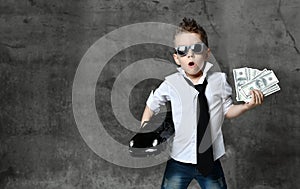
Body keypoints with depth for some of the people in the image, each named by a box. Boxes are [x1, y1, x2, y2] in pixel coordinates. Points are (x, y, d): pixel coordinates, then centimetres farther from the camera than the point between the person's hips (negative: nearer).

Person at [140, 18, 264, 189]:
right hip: (179, 161, -1)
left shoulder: (219, 80, -3)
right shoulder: (171, 84, -8)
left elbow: (227, 111, 7)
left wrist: (247, 106, -9)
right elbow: (151, 106, 7)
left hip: (210, 161, 1)